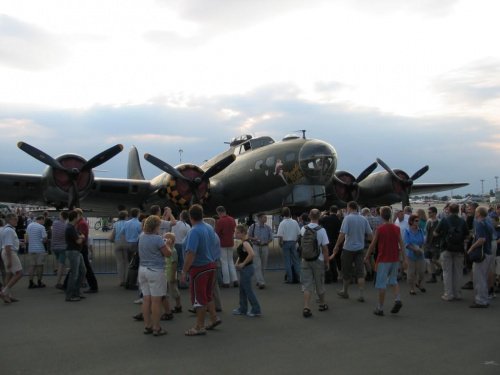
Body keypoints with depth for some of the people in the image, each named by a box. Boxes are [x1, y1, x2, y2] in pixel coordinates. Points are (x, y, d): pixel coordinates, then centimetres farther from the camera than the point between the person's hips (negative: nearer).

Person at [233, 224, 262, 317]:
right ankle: (243, 309, 27)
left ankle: (256, 310, 7)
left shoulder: (245, 243, -20)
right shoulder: (243, 242, 9)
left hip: (247, 269, -10)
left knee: (248, 290, -2)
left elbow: (251, 254, -36)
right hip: (244, 269, 10)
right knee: (242, 289, 17)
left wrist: (243, 264, -25)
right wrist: (237, 262, 5)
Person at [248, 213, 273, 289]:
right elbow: (248, 237, 6)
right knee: (257, 265, -11)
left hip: (265, 247, 3)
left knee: (263, 266, 10)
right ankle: (261, 282, -15)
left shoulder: (268, 228, 2)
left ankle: (259, 281, 27)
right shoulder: (253, 226, -2)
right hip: (255, 247, -3)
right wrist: (254, 238, -15)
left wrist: (264, 242, -11)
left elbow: (270, 239, 7)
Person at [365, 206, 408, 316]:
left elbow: (373, 245, -4)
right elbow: (401, 244, -1)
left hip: (383, 260, -4)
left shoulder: (379, 229, -9)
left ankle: (380, 308, 8)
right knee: (393, 281, 21)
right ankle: (397, 299, 0)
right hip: (395, 259, 4)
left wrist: (366, 257, 8)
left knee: (381, 284, 3)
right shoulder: (397, 228, 1)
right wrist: (405, 259, 2)